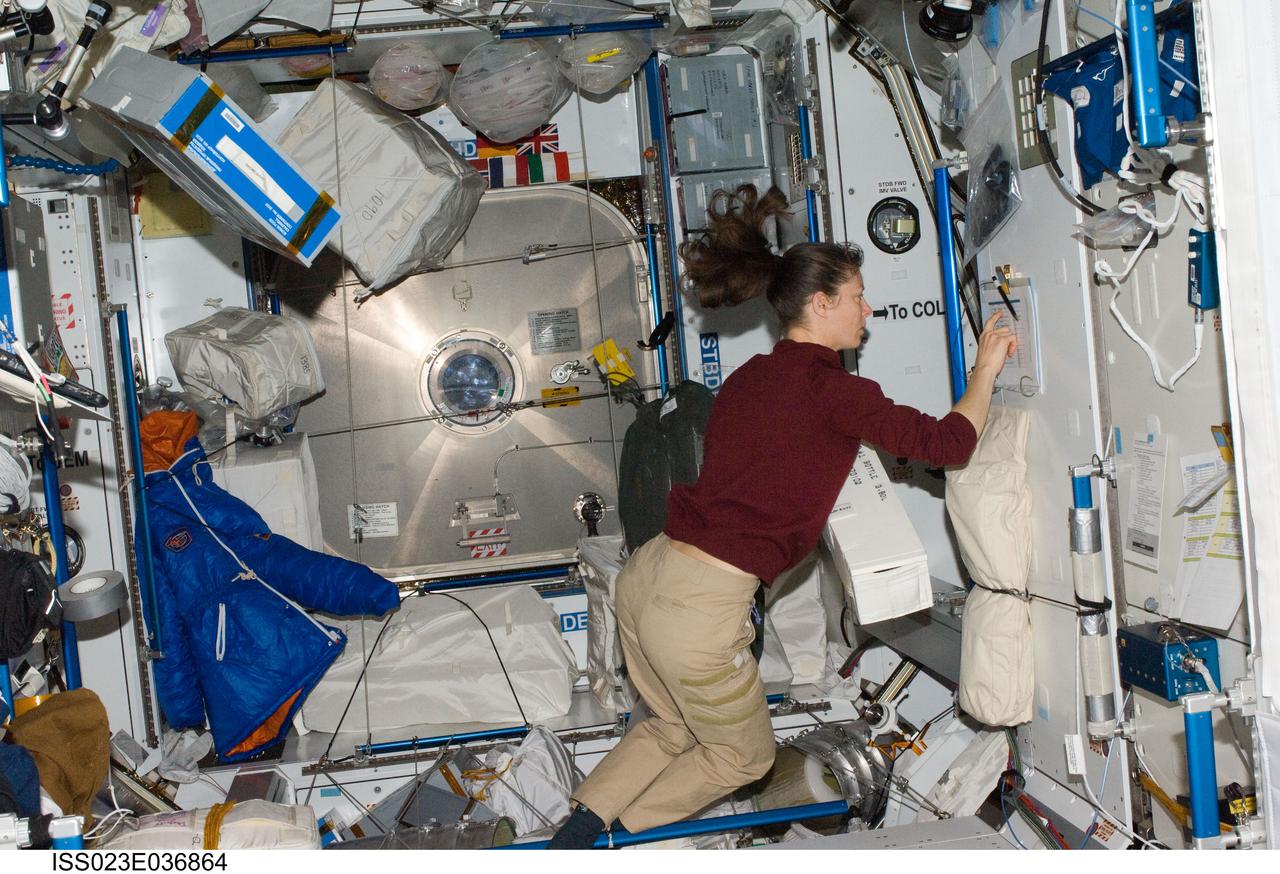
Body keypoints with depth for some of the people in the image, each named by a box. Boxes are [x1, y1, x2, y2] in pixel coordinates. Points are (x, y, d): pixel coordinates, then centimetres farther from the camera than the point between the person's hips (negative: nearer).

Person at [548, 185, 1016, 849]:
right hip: (702, 605, -7)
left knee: (672, 726, 32)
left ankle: (576, 829, 22)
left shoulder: (748, 378, 12)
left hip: (645, 575, 8)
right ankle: (610, 836, 21)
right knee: (744, 756, 21)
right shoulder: (830, 388, -10)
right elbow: (948, 443, -8)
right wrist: (985, 369, 7)